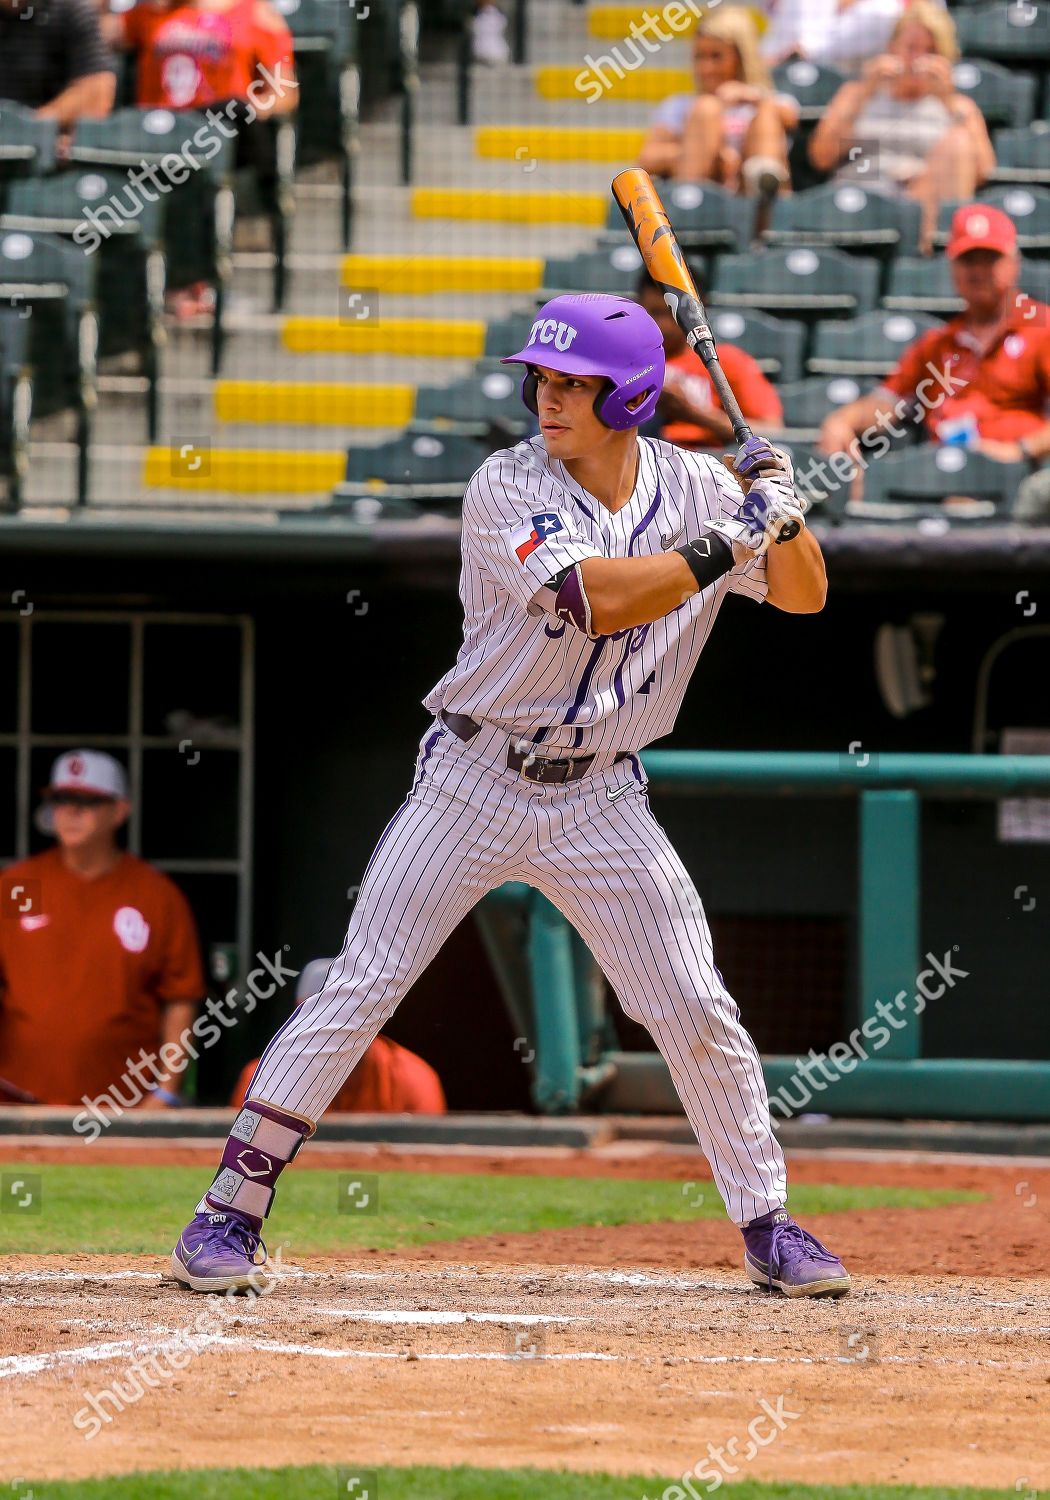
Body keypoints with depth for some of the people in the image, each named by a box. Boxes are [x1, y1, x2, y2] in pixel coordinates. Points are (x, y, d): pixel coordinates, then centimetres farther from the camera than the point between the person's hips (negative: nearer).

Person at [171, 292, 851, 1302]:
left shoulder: (694, 486, 0)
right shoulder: (508, 488, -13)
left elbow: (804, 596, 3)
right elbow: (594, 598, -26)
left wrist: (784, 513, -15)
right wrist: (725, 545, -25)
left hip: (599, 801, 3)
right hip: (474, 784, -3)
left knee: (699, 1013, 0)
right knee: (359, 987, -8)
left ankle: (768, 1226, 14)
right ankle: (230, 1211, -1)